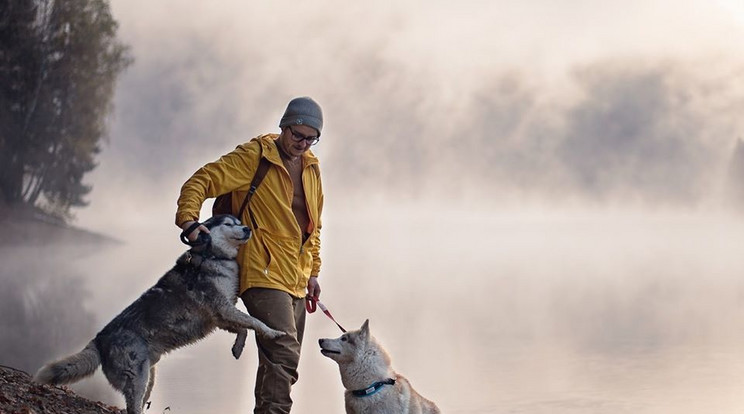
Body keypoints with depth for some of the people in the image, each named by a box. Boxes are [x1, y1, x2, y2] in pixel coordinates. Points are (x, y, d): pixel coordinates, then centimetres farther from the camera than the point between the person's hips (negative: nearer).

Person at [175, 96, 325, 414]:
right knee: (284, 356, -22)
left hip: (295, 280, 8)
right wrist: (189, 220, -28)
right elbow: (199, 182, -12)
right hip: (263, 274, -8)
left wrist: (312, 271, 20)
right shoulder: (253, 157, -8)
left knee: (278, 363, 13)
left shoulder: (311, 167, 14)